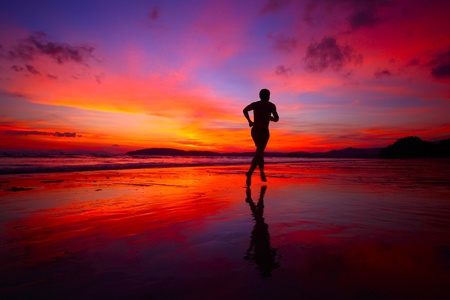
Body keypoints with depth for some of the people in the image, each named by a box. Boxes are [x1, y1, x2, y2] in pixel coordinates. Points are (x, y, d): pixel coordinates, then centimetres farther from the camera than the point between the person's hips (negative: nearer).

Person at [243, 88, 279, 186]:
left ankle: (262, 171, 23)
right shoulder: (271, 105, 3)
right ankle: (249, 173, -31)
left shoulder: (254, 104, 12)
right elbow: (276, 119, 0)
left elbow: (245, 110, -1)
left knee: (260, 151, 23)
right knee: (258, 153, -13)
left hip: (254, 131, 5)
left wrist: (249, 121, 7)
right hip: (264, 132, -5)